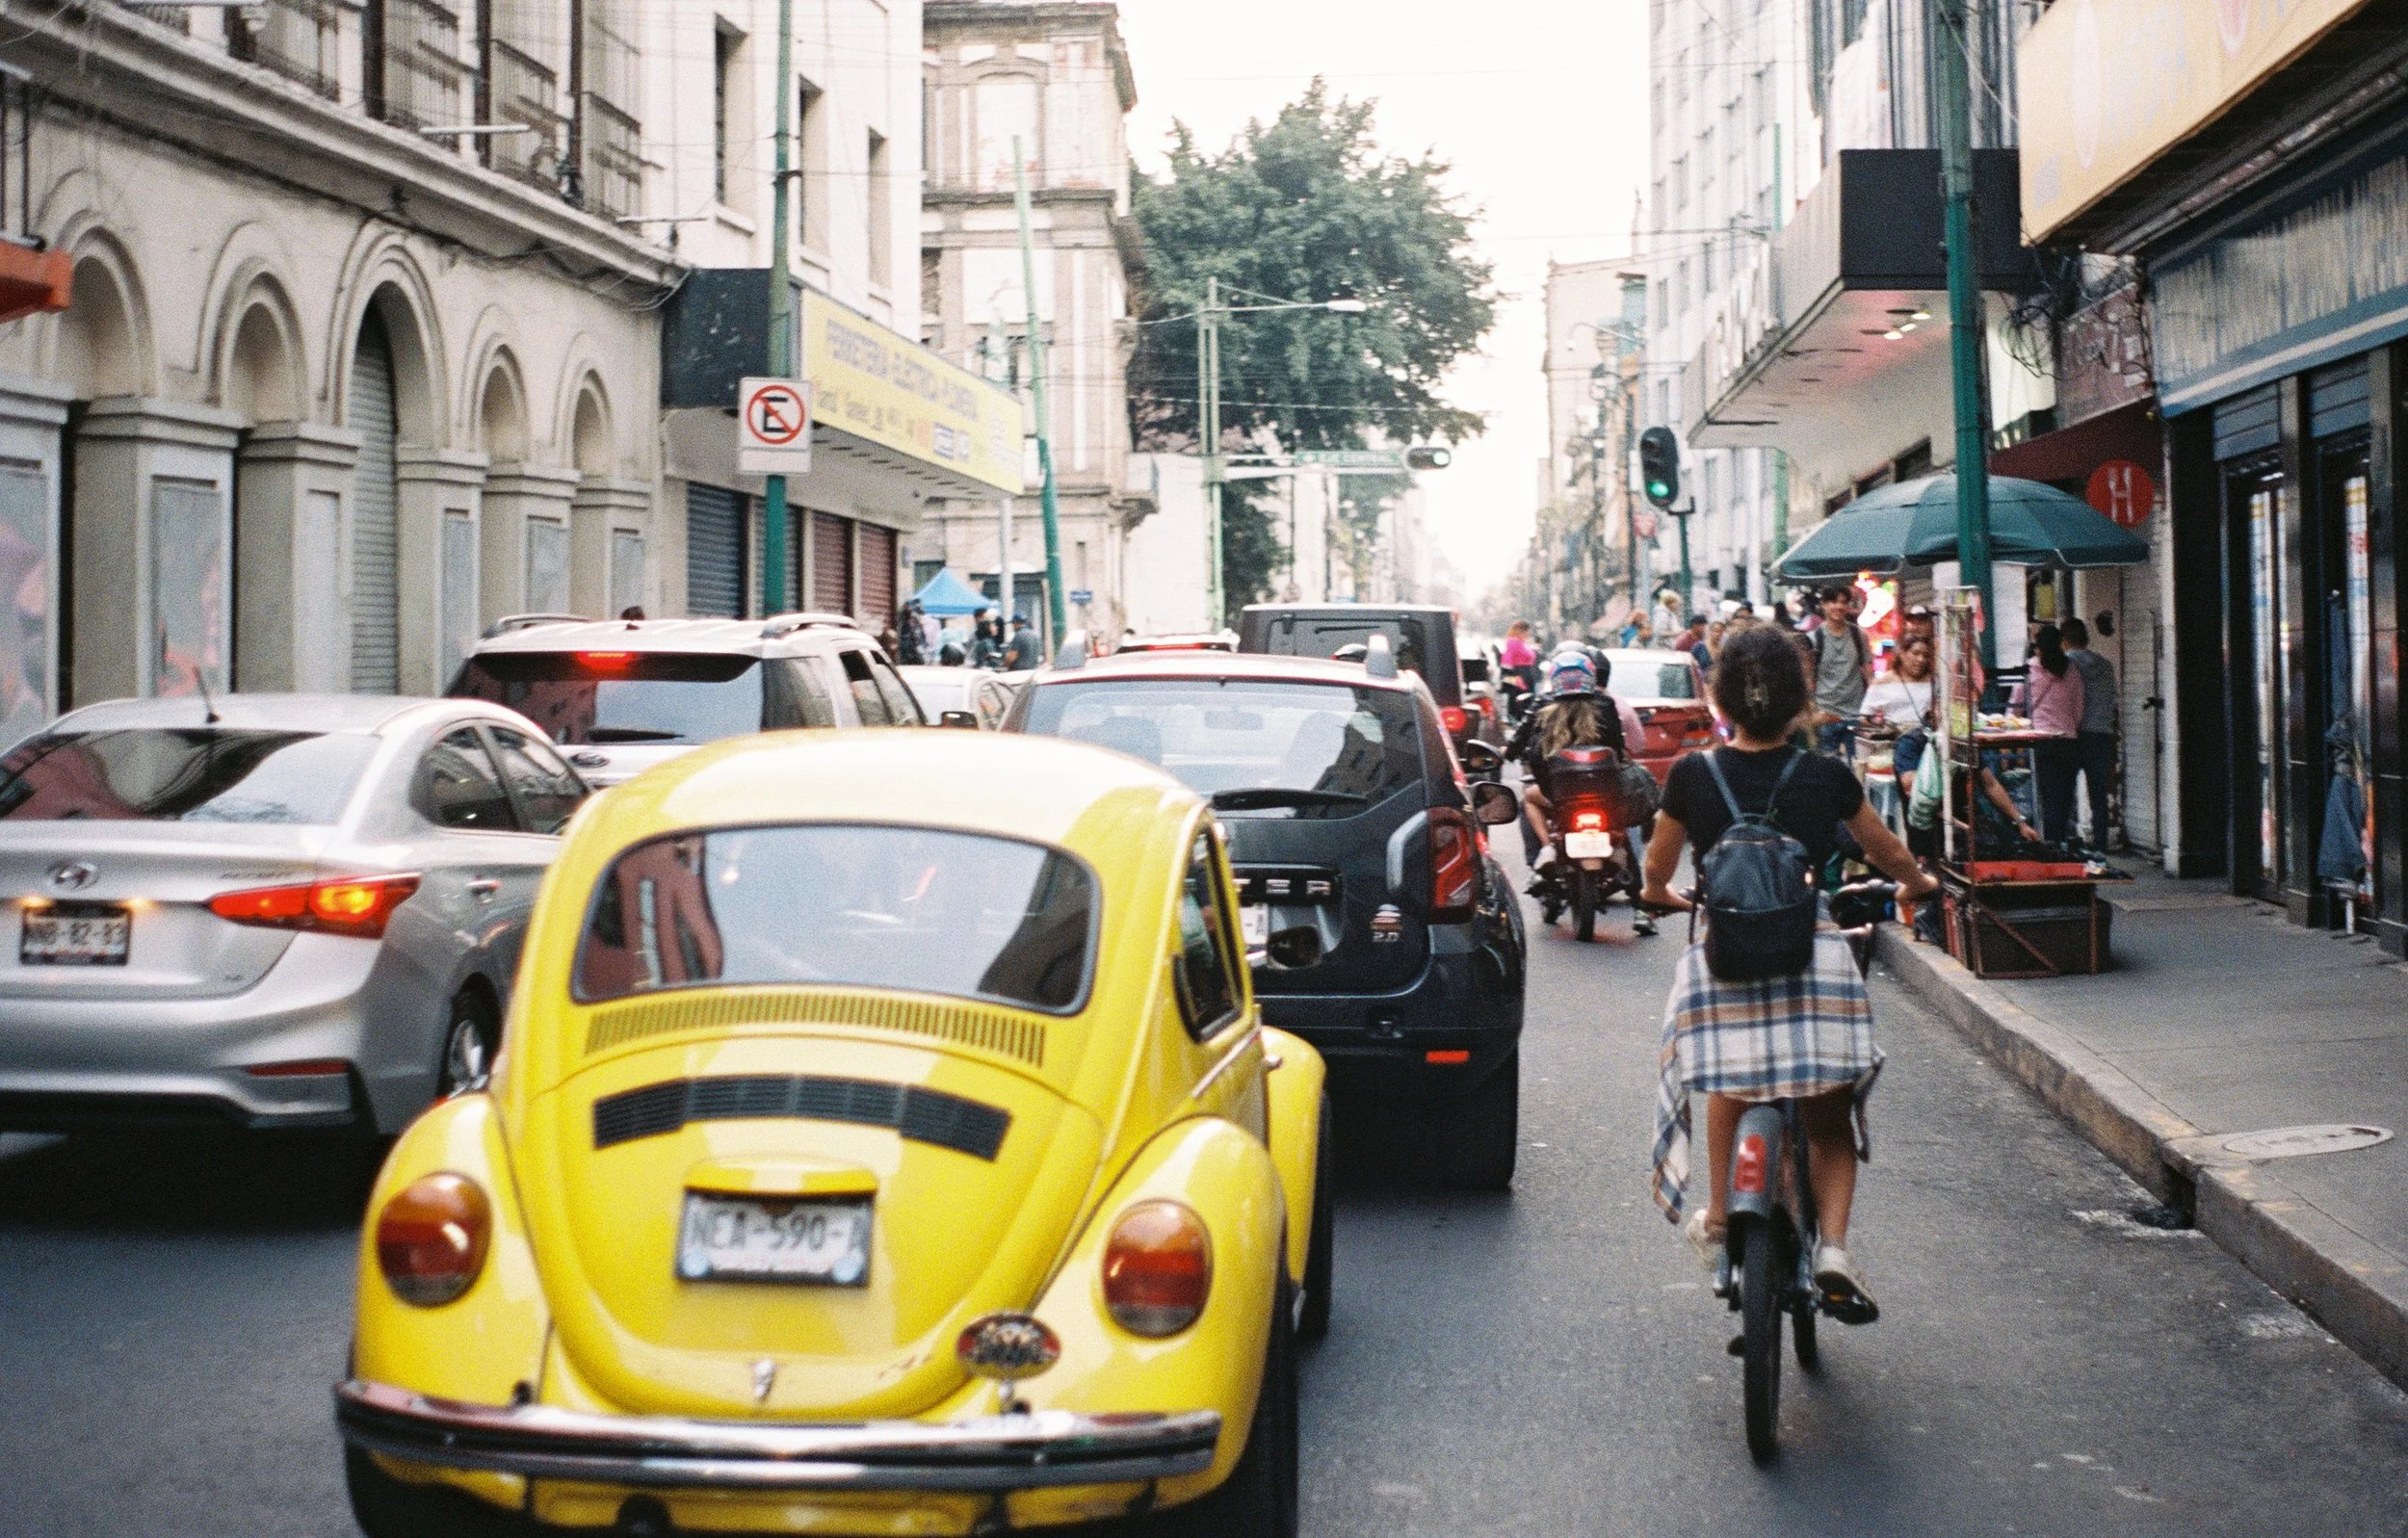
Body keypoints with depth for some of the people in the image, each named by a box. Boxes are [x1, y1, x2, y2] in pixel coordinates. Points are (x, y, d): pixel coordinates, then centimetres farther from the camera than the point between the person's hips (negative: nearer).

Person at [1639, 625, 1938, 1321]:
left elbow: (1657, 867, 15)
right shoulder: (1826, 778, 1)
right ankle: (1832, 1249, -3)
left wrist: (1658, 892, 38)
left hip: (1722, 960, 1)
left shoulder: (1693, 775, -1)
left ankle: (1718, 1221, 36)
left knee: (1728, 1085, 28)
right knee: (1831, 1120, 12)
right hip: (1814, 953, 0)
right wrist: (1916, 884, 40)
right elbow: (1889, 853, 18)